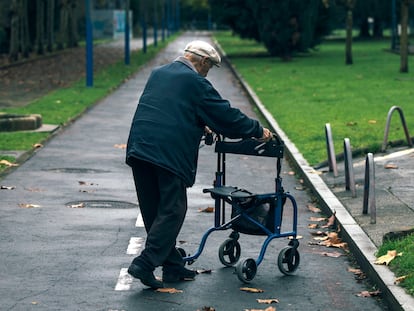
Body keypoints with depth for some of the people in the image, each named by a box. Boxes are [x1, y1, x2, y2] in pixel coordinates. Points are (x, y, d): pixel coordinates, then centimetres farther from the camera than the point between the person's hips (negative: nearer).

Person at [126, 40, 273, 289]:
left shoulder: (158, 74, 20)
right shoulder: (196, 83, -3)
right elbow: (226, 115, 0)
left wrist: (201, 127, 41)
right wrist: (258, 131, 12)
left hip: (138, 150, 8)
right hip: (168, 154, -8)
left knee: (154, 211, 12)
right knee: (171, 212, -1)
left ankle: (172, 267, 18)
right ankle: (145, 264, -9)